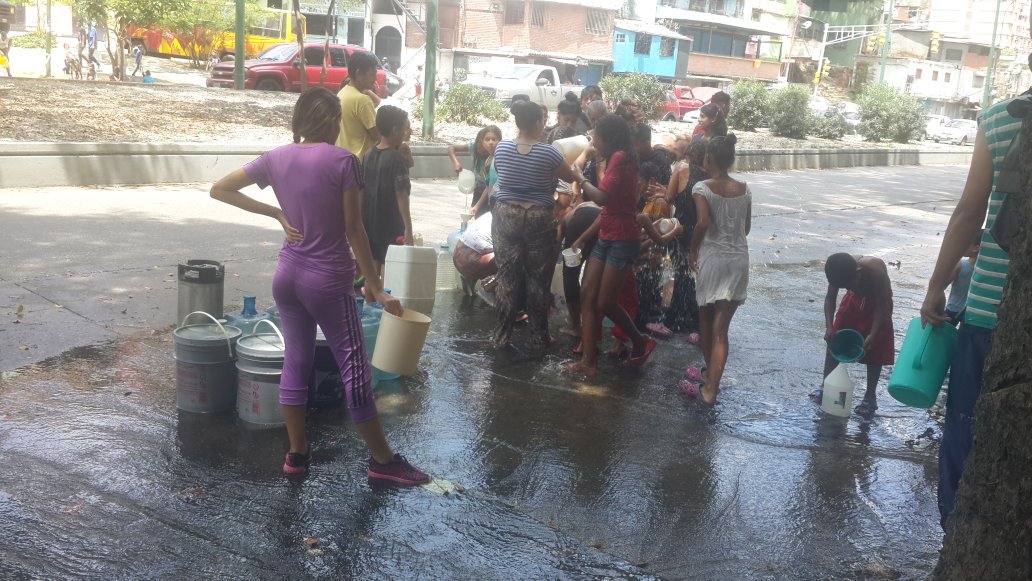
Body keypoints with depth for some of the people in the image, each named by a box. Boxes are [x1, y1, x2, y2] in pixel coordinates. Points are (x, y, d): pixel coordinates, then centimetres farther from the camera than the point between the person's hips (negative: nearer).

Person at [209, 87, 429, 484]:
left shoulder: (277, 158, 2)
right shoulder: (342, 160, -12)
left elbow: (219, 190, 8)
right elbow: (354, 231, -13)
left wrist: (276, 214, 5)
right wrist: (375, 287, -6)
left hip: (288, 275, 6)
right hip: (329, 280, -5)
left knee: (295, 361, 15)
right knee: (355, 368, 1)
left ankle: (297, 452, 23)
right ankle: (382, 460, 11)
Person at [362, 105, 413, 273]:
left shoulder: (369, 155, 6)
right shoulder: (397, 158, -15)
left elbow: (362, 190, 10)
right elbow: (401, 195, -17)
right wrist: (408, 228, -15)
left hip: (370, 223, 7)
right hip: (391, 225, -7)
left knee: (372, 266, 14)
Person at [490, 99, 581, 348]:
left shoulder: (501, 148, -2)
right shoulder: (548, 153, -11)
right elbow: (572, 177, 6)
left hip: (506, 216, 3)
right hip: (539, 218, -2)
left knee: (507, 277, 8)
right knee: (538, 279, 8)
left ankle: (501, 335, 12)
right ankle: (539, 335, 17)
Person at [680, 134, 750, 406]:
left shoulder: (703, 187, -10)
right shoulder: (744, 189, 5)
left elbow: (703, 222, -22)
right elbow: (747, 226, 11)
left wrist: (693, 250, -8)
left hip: (712, 257, -3)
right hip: (739, 259, 3)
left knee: (706, 319, 19)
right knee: (721, 327, 1)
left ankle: (709, 374, 35)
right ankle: (711, 386, -6)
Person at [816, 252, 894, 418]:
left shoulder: (876, 271, -39)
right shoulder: (839, 271, -28)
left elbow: (882, 305, -29)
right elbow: (830, 298, -15)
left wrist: (873, 334, -34)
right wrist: (829, 327, -26)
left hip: (877, 303, -4)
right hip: (854, 299, 4)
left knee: (874, 350, -3)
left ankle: (870, 396, 8)